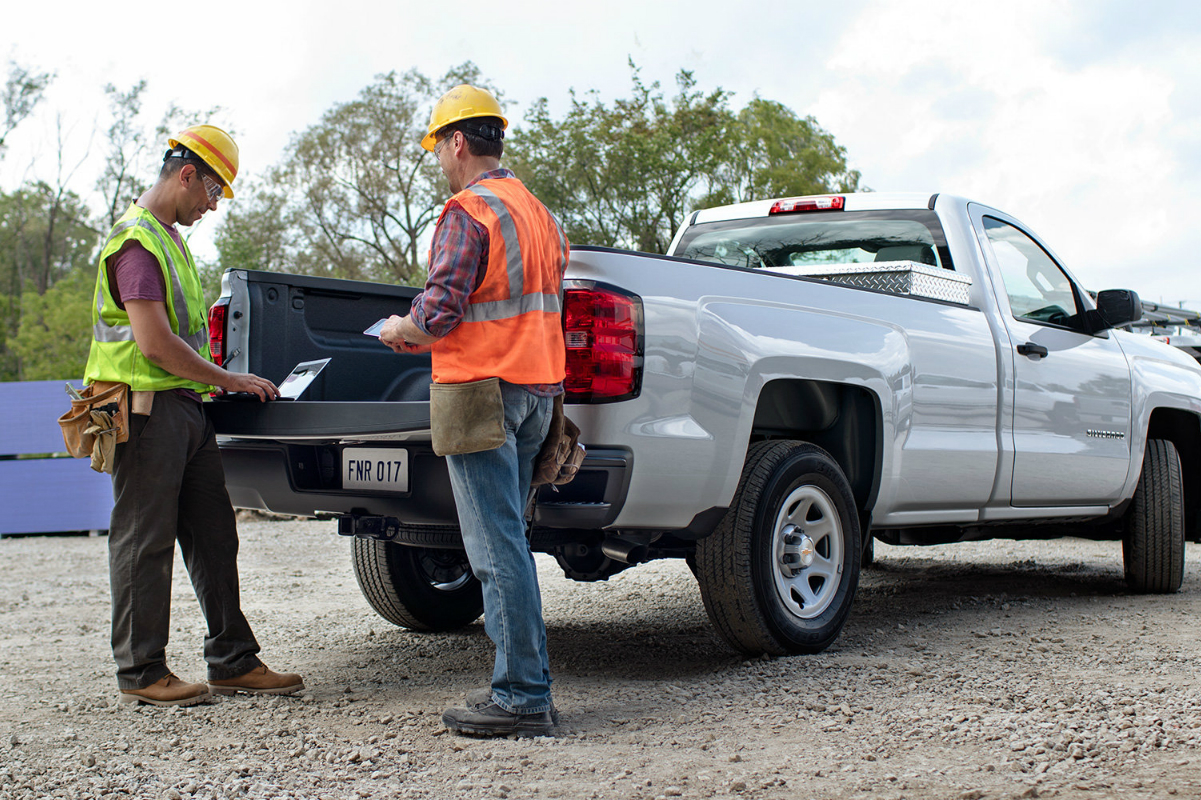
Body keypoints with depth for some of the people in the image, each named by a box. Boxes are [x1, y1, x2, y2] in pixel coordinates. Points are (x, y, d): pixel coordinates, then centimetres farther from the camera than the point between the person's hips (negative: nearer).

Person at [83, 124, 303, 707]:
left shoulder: (170, 239, 19)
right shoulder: (136, 242, -13)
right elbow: (155, 343, -20)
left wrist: (217, 382, 13)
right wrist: (228, 379, -11)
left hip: (185, 405, 10)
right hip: (148, 409, -10)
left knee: (213, 538, 9)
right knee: (144, 542, -2)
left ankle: (233, 661, 15)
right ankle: (140, 674, 7)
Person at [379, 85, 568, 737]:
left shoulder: (467, 212, -11)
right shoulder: (538, 213, 19)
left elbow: (440, 310, -19)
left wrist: (401, 331, 3)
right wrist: (428, 337, 21)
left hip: (483, 388, -9)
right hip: (536, 388, 9)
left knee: (497, 547, -7)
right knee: (507, 540, 15)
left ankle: (521, 697, -6)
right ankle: (526, 682, 17)